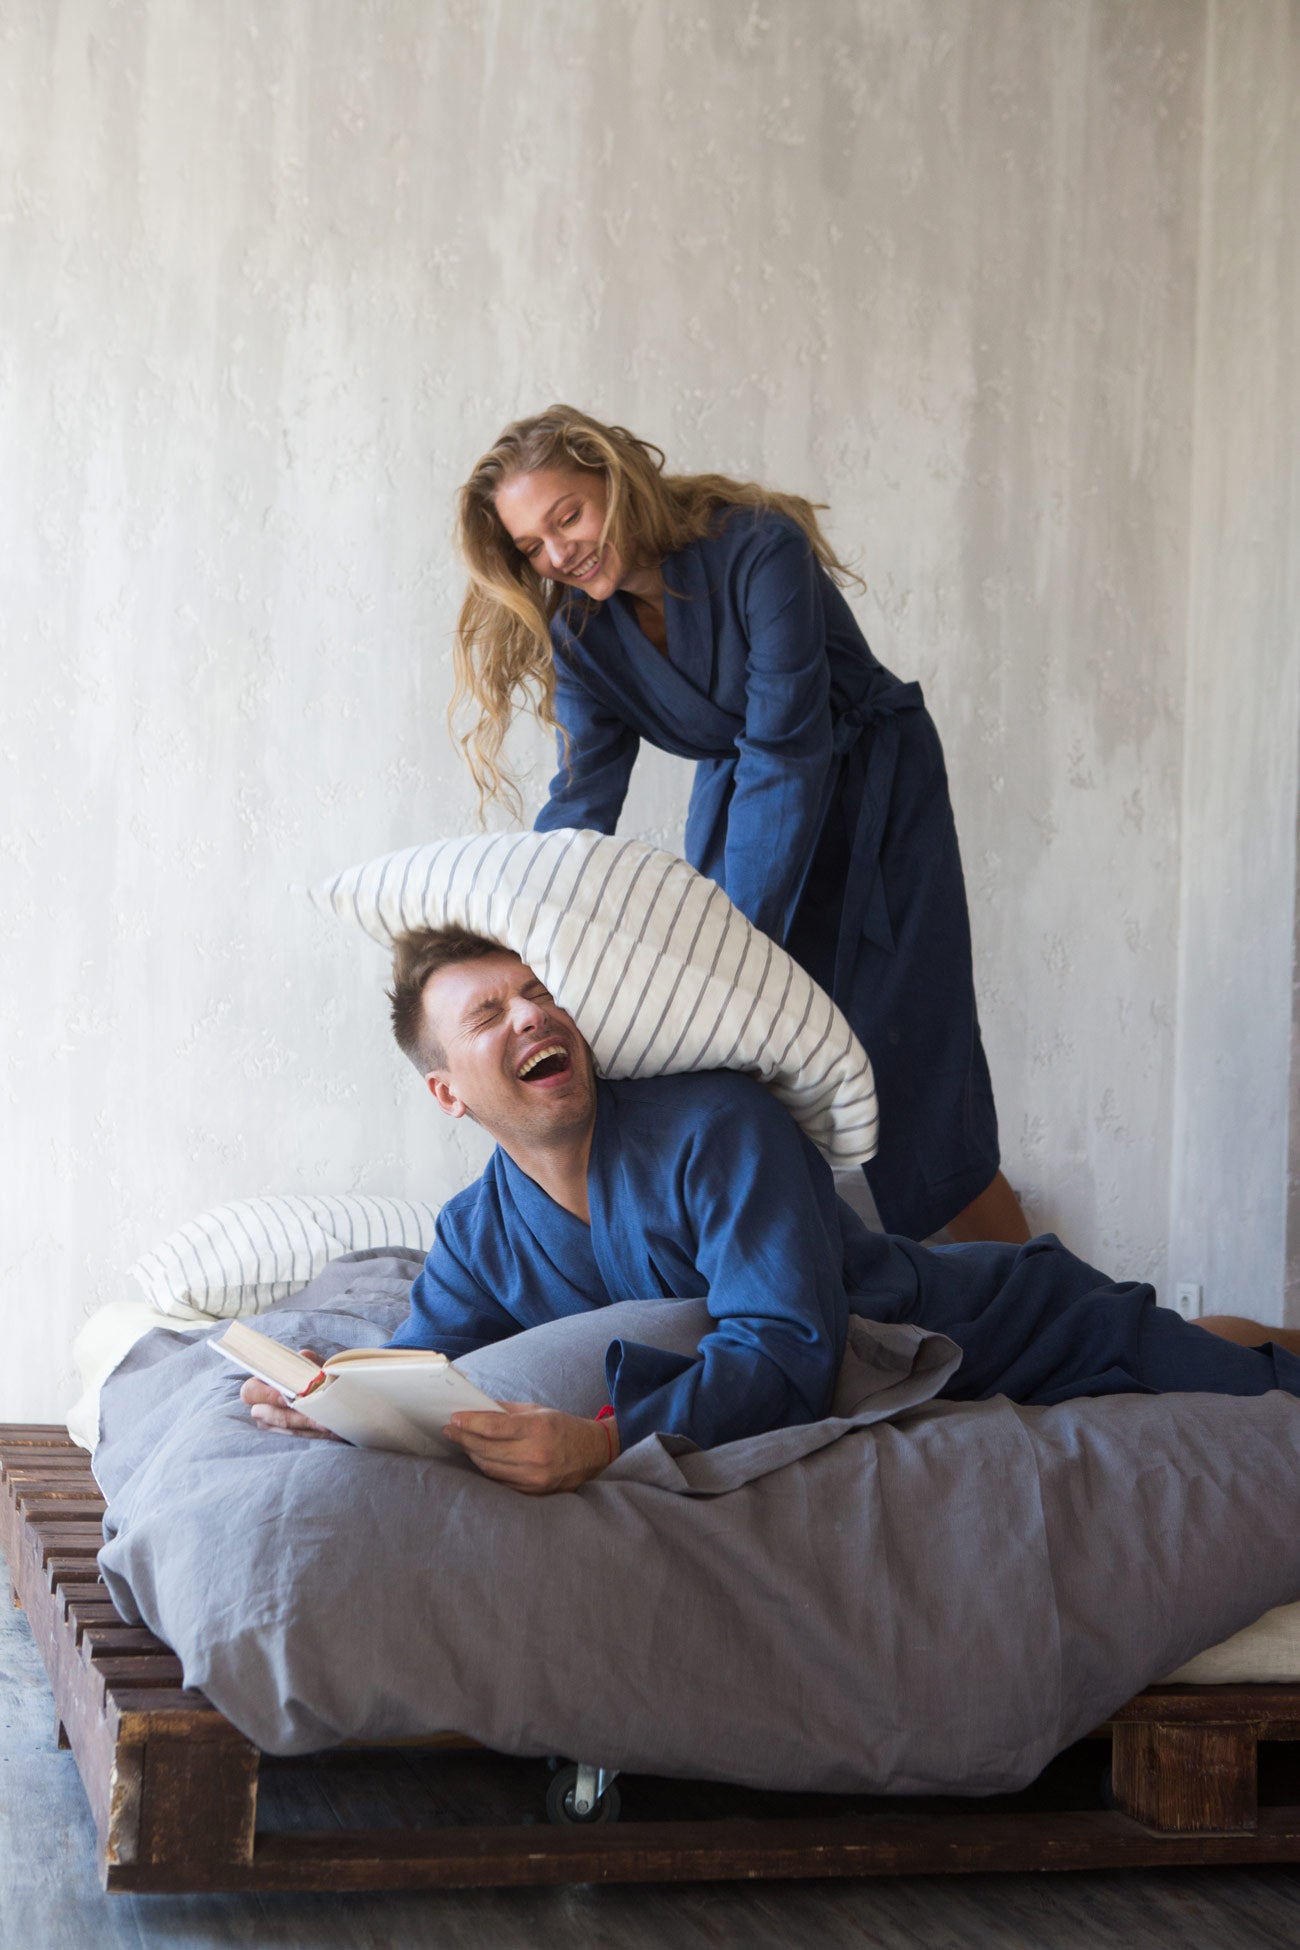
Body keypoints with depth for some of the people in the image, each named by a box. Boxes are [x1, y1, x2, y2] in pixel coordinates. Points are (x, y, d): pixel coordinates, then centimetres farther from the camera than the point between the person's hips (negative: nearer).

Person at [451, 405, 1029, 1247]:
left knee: (908, 1077, -8)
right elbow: (583, 798, -12)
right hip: (735, 797, 6)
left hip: (874, 795, -5)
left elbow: (785, 754, -30)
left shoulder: (759, 549, -27)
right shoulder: (582, 628, -7)